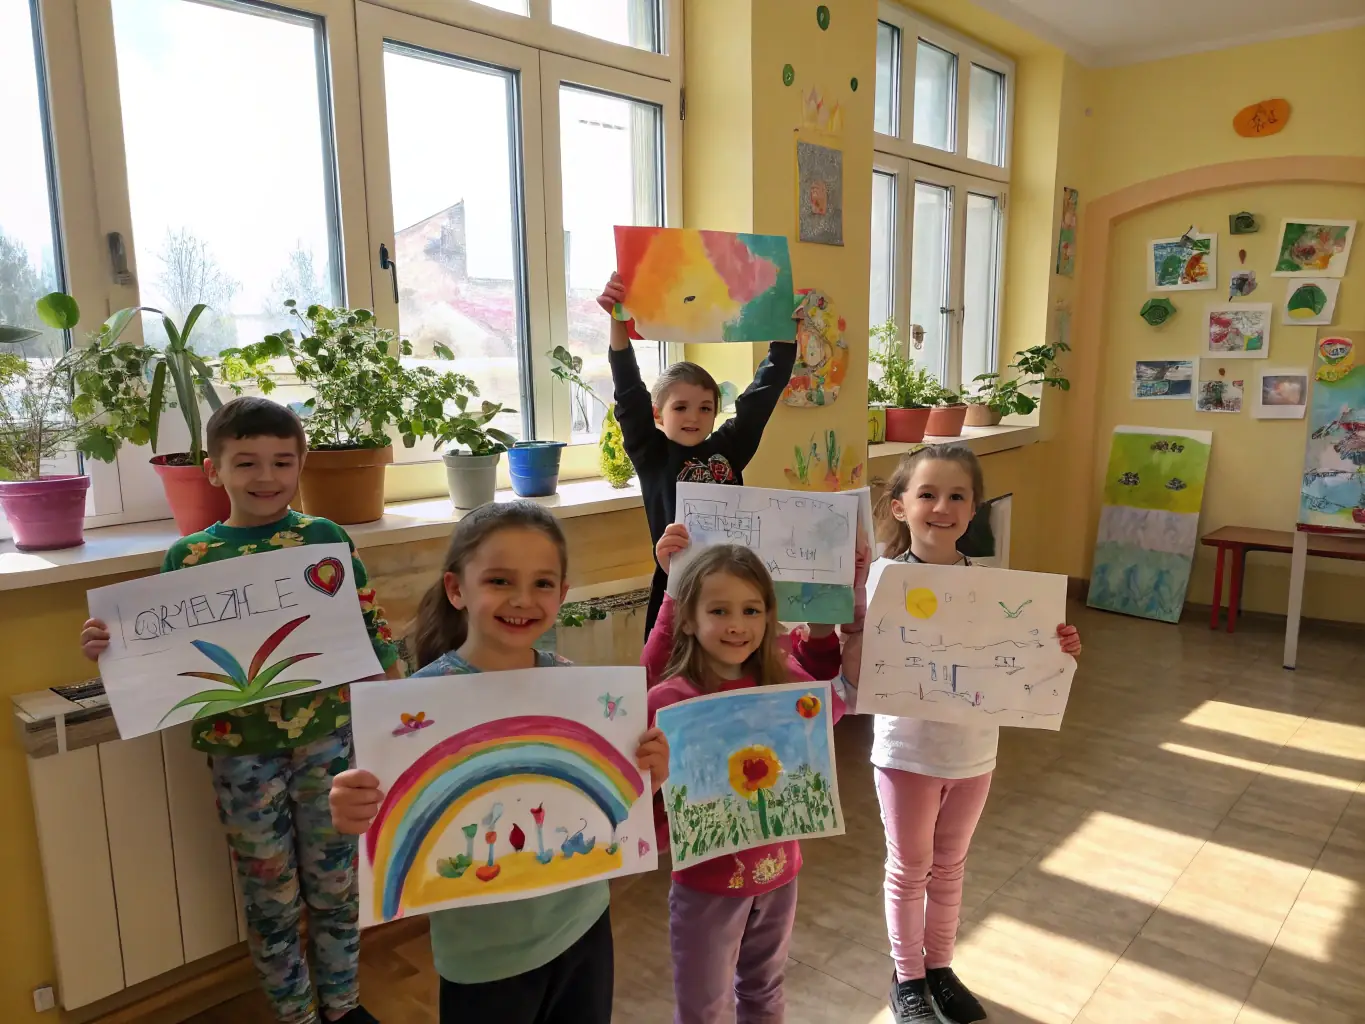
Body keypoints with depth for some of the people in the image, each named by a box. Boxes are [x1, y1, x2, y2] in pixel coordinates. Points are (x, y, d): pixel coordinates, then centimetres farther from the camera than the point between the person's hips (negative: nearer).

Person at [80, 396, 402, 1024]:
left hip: (327, 736, 0)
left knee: (335, 880, 15)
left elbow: (370, 622, 1)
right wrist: (110, 649, -15)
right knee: (270, 894, 14)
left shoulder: (326, 537, -3)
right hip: (240, 749, 0)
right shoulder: (187, 557, -2)